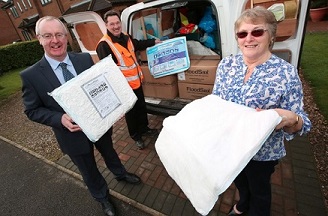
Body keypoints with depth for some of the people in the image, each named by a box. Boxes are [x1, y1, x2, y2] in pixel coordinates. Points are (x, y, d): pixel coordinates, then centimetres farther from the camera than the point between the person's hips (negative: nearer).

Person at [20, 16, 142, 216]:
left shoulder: (85, 59, -9)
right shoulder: (31, 75, -15)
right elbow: (32, 110, -8)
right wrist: (60, 119, -25)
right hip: (73, 134, -1)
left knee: (109, 152, 29)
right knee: (89, 171, 21)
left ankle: (120, 173, 62)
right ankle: (103, 197, 51)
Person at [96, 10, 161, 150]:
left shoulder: (126, 37, 7)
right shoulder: (104, 45, -18)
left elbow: (138, 44, 29)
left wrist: (153, 42, 31)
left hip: (136, 81, 8)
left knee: (141, 107, 20)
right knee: (130, 112, 9)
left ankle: (144, 129, 43)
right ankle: (136, 136, 30)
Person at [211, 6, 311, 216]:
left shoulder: (287, 73, -18)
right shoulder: (226, 64, -7)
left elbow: (298, 122, -14)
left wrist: (290, 119, -36)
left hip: (262, 151, -4)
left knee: (259, 188, 24)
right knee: (239, 180, 31)